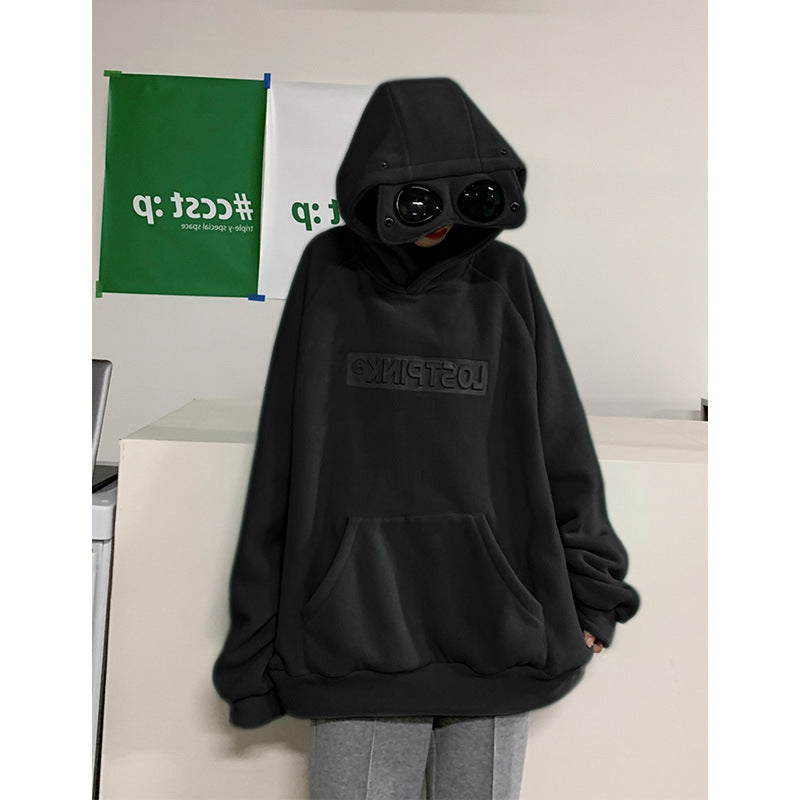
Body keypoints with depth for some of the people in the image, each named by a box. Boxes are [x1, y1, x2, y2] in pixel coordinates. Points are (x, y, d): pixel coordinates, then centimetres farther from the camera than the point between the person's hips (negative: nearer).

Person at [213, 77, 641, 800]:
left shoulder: (504, 278, 5)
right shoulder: (331, 272, 2)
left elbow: (562, 445, 8)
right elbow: (282, 464, 1)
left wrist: (590, 591, 6)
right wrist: (255, 642, 2)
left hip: (497, 625, 1)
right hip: (358, 625, -1)